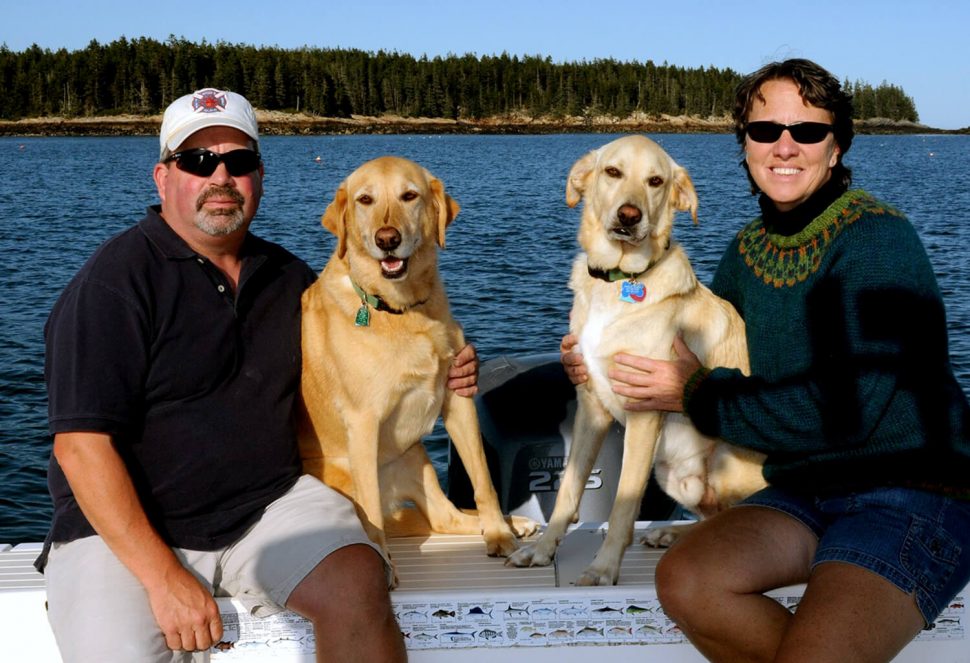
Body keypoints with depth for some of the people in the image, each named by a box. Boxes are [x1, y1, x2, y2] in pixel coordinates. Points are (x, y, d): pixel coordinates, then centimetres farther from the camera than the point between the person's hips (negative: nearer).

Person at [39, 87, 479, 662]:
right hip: (124, 527, -4)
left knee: (359, 586, -23)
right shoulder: (116, 280, -9)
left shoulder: (288, 278, 10)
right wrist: (162, 577, -21)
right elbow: (82, 444, -15)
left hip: (270, 505, 4)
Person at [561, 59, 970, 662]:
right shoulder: (751, 248, 9)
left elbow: (844, 413, -21)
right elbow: (697, 354, 20)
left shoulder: (876, 238, -14)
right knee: (684, 581, -18)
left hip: (915, 496, -7)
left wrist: (693, 395, -12)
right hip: (806, 493, 7)